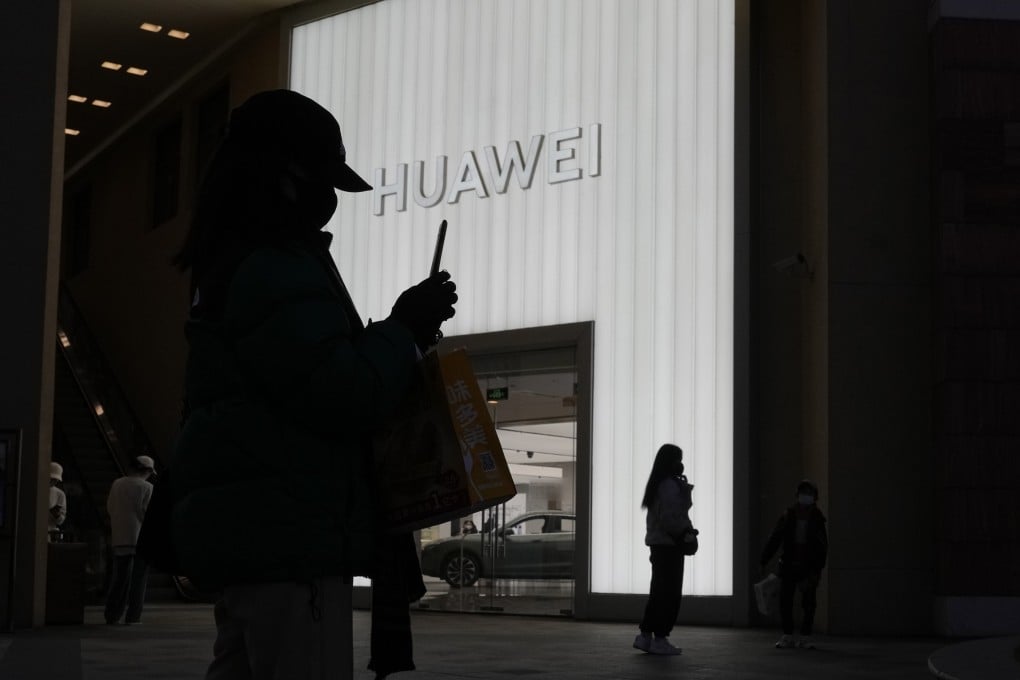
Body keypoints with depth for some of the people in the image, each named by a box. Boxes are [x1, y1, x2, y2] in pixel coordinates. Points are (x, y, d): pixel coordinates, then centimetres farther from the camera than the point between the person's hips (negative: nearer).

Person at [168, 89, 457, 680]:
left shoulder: (245, 267, 21)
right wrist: (407, 330, -5)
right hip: (288, 535, -11)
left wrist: (402, 335, 12)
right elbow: (344, 395, -20)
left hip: (257, 532, 11)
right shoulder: (275, 274, -14)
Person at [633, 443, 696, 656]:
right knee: (670, 593, -4)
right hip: (670, 543, -9)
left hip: (657, 542, 9)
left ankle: (646, 635, 14)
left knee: (659, 591, 13)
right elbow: (670, 518, -19)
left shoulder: (658, 485, 15)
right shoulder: (670, 486, -15)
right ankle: (660, 639, -3)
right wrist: (686, 532, -8)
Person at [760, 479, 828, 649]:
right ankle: (787, 637, 8)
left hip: (808, 567, -1)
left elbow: (822, 546, -1)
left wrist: (818, 568, -10)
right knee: (785, 601, 0)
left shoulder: (817, 518, 0)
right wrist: (764, 561, -3)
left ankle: (805, 638, 7)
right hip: (789, 565, 1)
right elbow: (774, 539, 2)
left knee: (808, 603, -2)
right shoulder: (788, 515, 2)